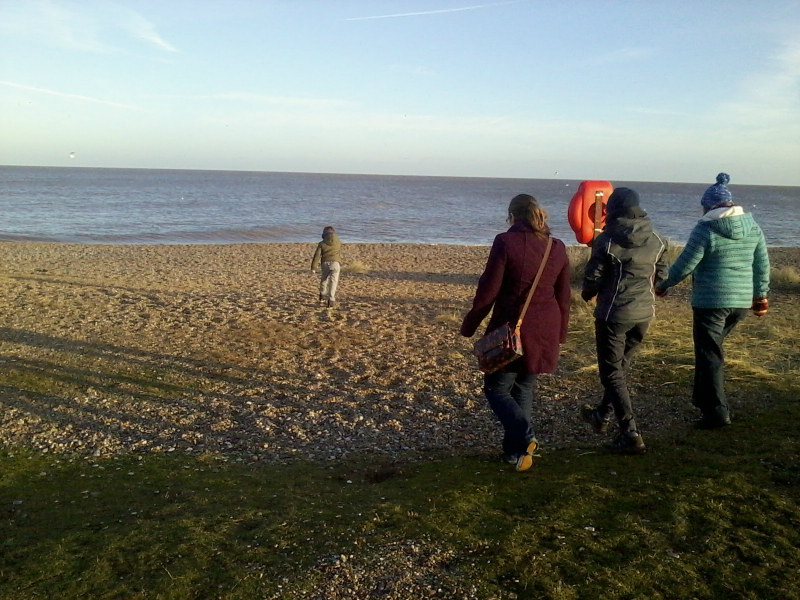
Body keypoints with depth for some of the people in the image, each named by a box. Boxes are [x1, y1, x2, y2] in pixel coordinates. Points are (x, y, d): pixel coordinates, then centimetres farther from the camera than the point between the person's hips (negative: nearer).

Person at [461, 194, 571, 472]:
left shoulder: (506, 242, -11)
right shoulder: (557, 248, 5)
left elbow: (488, 290, -12)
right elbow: (563, 297, 11)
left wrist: (469, 326, -1)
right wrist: (560, 333, 23)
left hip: (511, 327, -5)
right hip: (544, 332, 6)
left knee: (497, 388, 8)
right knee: (524, 388, 18)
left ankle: (524, 437, -13)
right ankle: (514, 451, 22)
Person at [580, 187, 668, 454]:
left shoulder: (606, 241, -13)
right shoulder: (656, 240, 4)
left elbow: (593, 277, -10)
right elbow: (661, 276, 10)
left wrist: (587, 293, 11)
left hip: (614, 314, -6)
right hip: (645, 312, 6)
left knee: (612, 374, 2)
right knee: (620, 366, 23)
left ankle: (630, 434, -3)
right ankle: (603, 415, 37)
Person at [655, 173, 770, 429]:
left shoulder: (706, 229, -14)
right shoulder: (752, 226, 5)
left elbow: (685, 265, -10)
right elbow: (762, 264, 10)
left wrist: (664, 285, 5)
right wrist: (761, 295, 20)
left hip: (711, 302, -7)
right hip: (742, 302, 7)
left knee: (709, 355, 1)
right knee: (712, 347, 22)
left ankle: (716, 411, 0)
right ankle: (702, 397, 30)